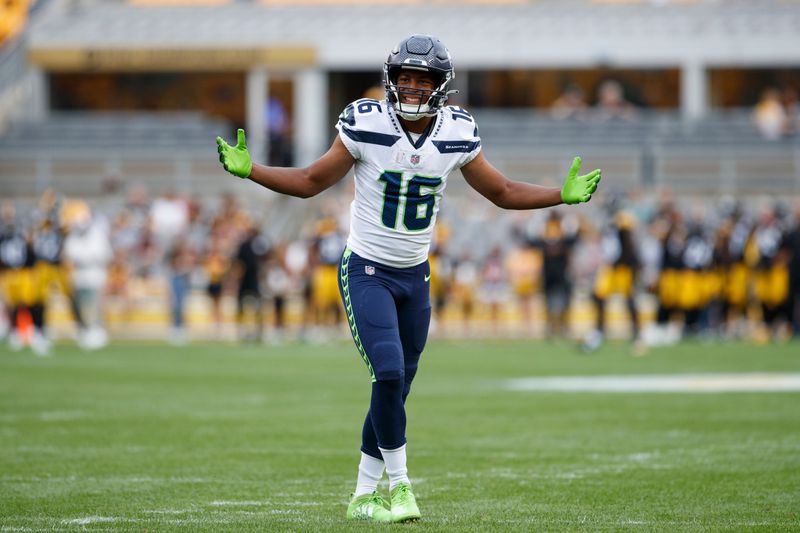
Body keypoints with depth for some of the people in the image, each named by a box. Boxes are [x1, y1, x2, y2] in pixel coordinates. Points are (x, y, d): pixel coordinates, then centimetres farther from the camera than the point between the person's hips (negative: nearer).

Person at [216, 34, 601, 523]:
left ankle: (365, 496, 20)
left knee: (396, 389, 8)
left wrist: (564, 194, 1)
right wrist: (249, 171, -14)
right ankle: (398, 486, -2)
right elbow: (312, 181, -3)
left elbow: (502, 192, 10)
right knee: (389, 374, -18)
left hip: (415, 276, 4)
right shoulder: (366, 125, -14)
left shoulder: (456, 135, -5)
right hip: (367, 272, -4)